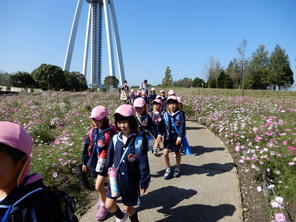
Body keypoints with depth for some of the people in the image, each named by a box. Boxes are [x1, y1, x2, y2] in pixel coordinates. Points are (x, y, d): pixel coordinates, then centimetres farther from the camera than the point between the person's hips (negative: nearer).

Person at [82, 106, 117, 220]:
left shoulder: (110, 132, -18)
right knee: (98, 184, 21)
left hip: (105, 162, -6)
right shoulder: (92, 132, 0)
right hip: (94, 162, 6)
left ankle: (103, 205, 18)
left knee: (98, 186, -8)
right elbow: (87, 147, 9)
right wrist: (85, 162, 14)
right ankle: (102, 198, 48)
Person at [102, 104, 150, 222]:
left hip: (131, 180, -3)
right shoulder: (115, 139, -5)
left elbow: (143, 164, -12)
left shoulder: (139, 141, -16)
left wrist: (144, 183, -8)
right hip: (116, 178, 3)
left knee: (129, 207, 12)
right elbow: (109, 158, 7)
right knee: (109, 205, 7)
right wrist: (108, 171, 13)